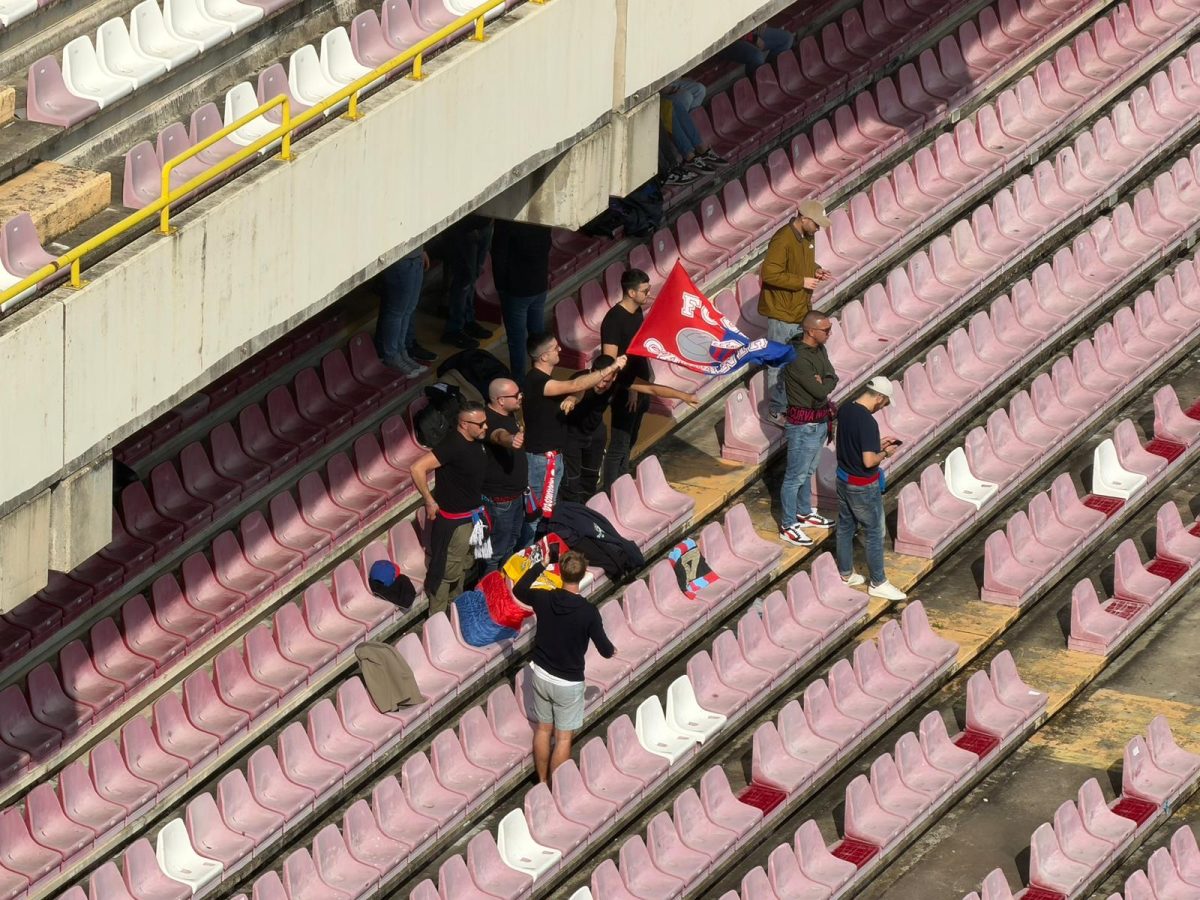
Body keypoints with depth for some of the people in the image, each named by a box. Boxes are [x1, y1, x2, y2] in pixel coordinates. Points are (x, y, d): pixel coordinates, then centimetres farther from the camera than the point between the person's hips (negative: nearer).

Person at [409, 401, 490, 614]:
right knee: (448, 571, 0)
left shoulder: (476, 442, 0)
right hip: (453, 521, -9)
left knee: (464, 566, 23)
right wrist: (429, 502, -25)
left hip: (472, 515, 9)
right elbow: (417, 468, -33)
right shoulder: (453, 445, -28)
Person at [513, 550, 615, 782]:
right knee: (563, 738, 8)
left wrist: (539, 565, 15)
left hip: (541, 675, 4)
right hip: (569, 683, -4)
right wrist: (611, 649, 12)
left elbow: (518, 590, 10)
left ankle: (542, 784, 32)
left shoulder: (543, 599, -14)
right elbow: (605, 650, -12)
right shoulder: (588, 612, -23)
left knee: (543, 729, 20)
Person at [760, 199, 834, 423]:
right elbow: (770, 274, -28)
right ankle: (777, 411, 13)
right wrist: (802, 282, -24)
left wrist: (816, 271, 1)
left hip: (801, 310, 9)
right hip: (782, 313, -9)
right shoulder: (783, 240, -25)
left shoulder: (806, 237, 5)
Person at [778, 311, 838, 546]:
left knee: (808, 472, 24)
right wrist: (824, 384, -10)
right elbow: (820, 391, -30)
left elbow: (832, 379, 1)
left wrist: (822, 384, -18)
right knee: (796, 476, 3)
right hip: (803, 424, -9)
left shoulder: (819, 350, 2)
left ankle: (805, 513, 40)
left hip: (820, 420, 9)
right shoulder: (798, 359, -28)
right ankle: (788, 526, 13)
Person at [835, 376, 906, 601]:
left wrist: (877, 444, 11)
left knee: (845, 527, 22)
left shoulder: (844, 410, -3)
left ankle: (845, 574, 36)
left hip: (843, 479, 8)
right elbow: (869, 461, -29)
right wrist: (885, 453, -11)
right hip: (863, 486, -8)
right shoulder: (868, 422, -29)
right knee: (875, 533, 7)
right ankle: (878, 583, 17)